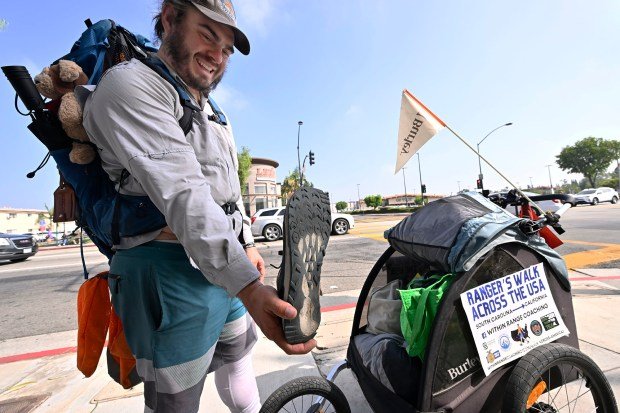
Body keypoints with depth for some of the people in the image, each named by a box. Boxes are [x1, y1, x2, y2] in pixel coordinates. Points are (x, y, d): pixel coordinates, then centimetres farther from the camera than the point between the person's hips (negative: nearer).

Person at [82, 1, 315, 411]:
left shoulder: (212, 111, 18)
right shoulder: (131, 84, -11)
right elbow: (182, 193, -27)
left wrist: (247, 245, 17)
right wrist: (250, 288, -34)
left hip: (230, 265, 9)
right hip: (171, 270, -8)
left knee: (238, 353, 26)